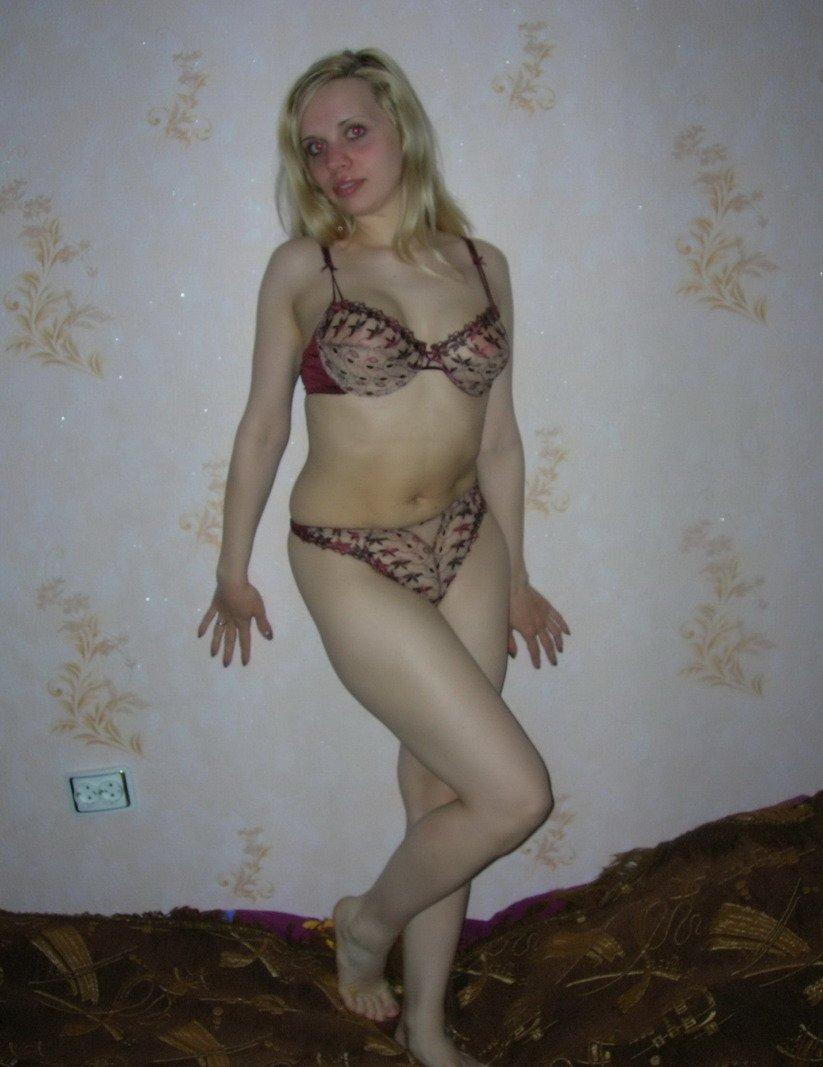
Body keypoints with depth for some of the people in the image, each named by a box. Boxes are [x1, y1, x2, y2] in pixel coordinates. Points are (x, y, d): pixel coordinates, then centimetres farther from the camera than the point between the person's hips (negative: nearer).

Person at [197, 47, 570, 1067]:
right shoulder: (302, 267, -5)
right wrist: (232, 572, 8)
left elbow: (498, 433, 9)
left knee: (437, 791, 12)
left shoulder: (482, 263, 4)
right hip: (351, 562, -4)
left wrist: (514, 577, 14)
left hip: (463, 548, 4)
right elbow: (263, 424, 2)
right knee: (515, 793, -7)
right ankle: (370, 919, 23)